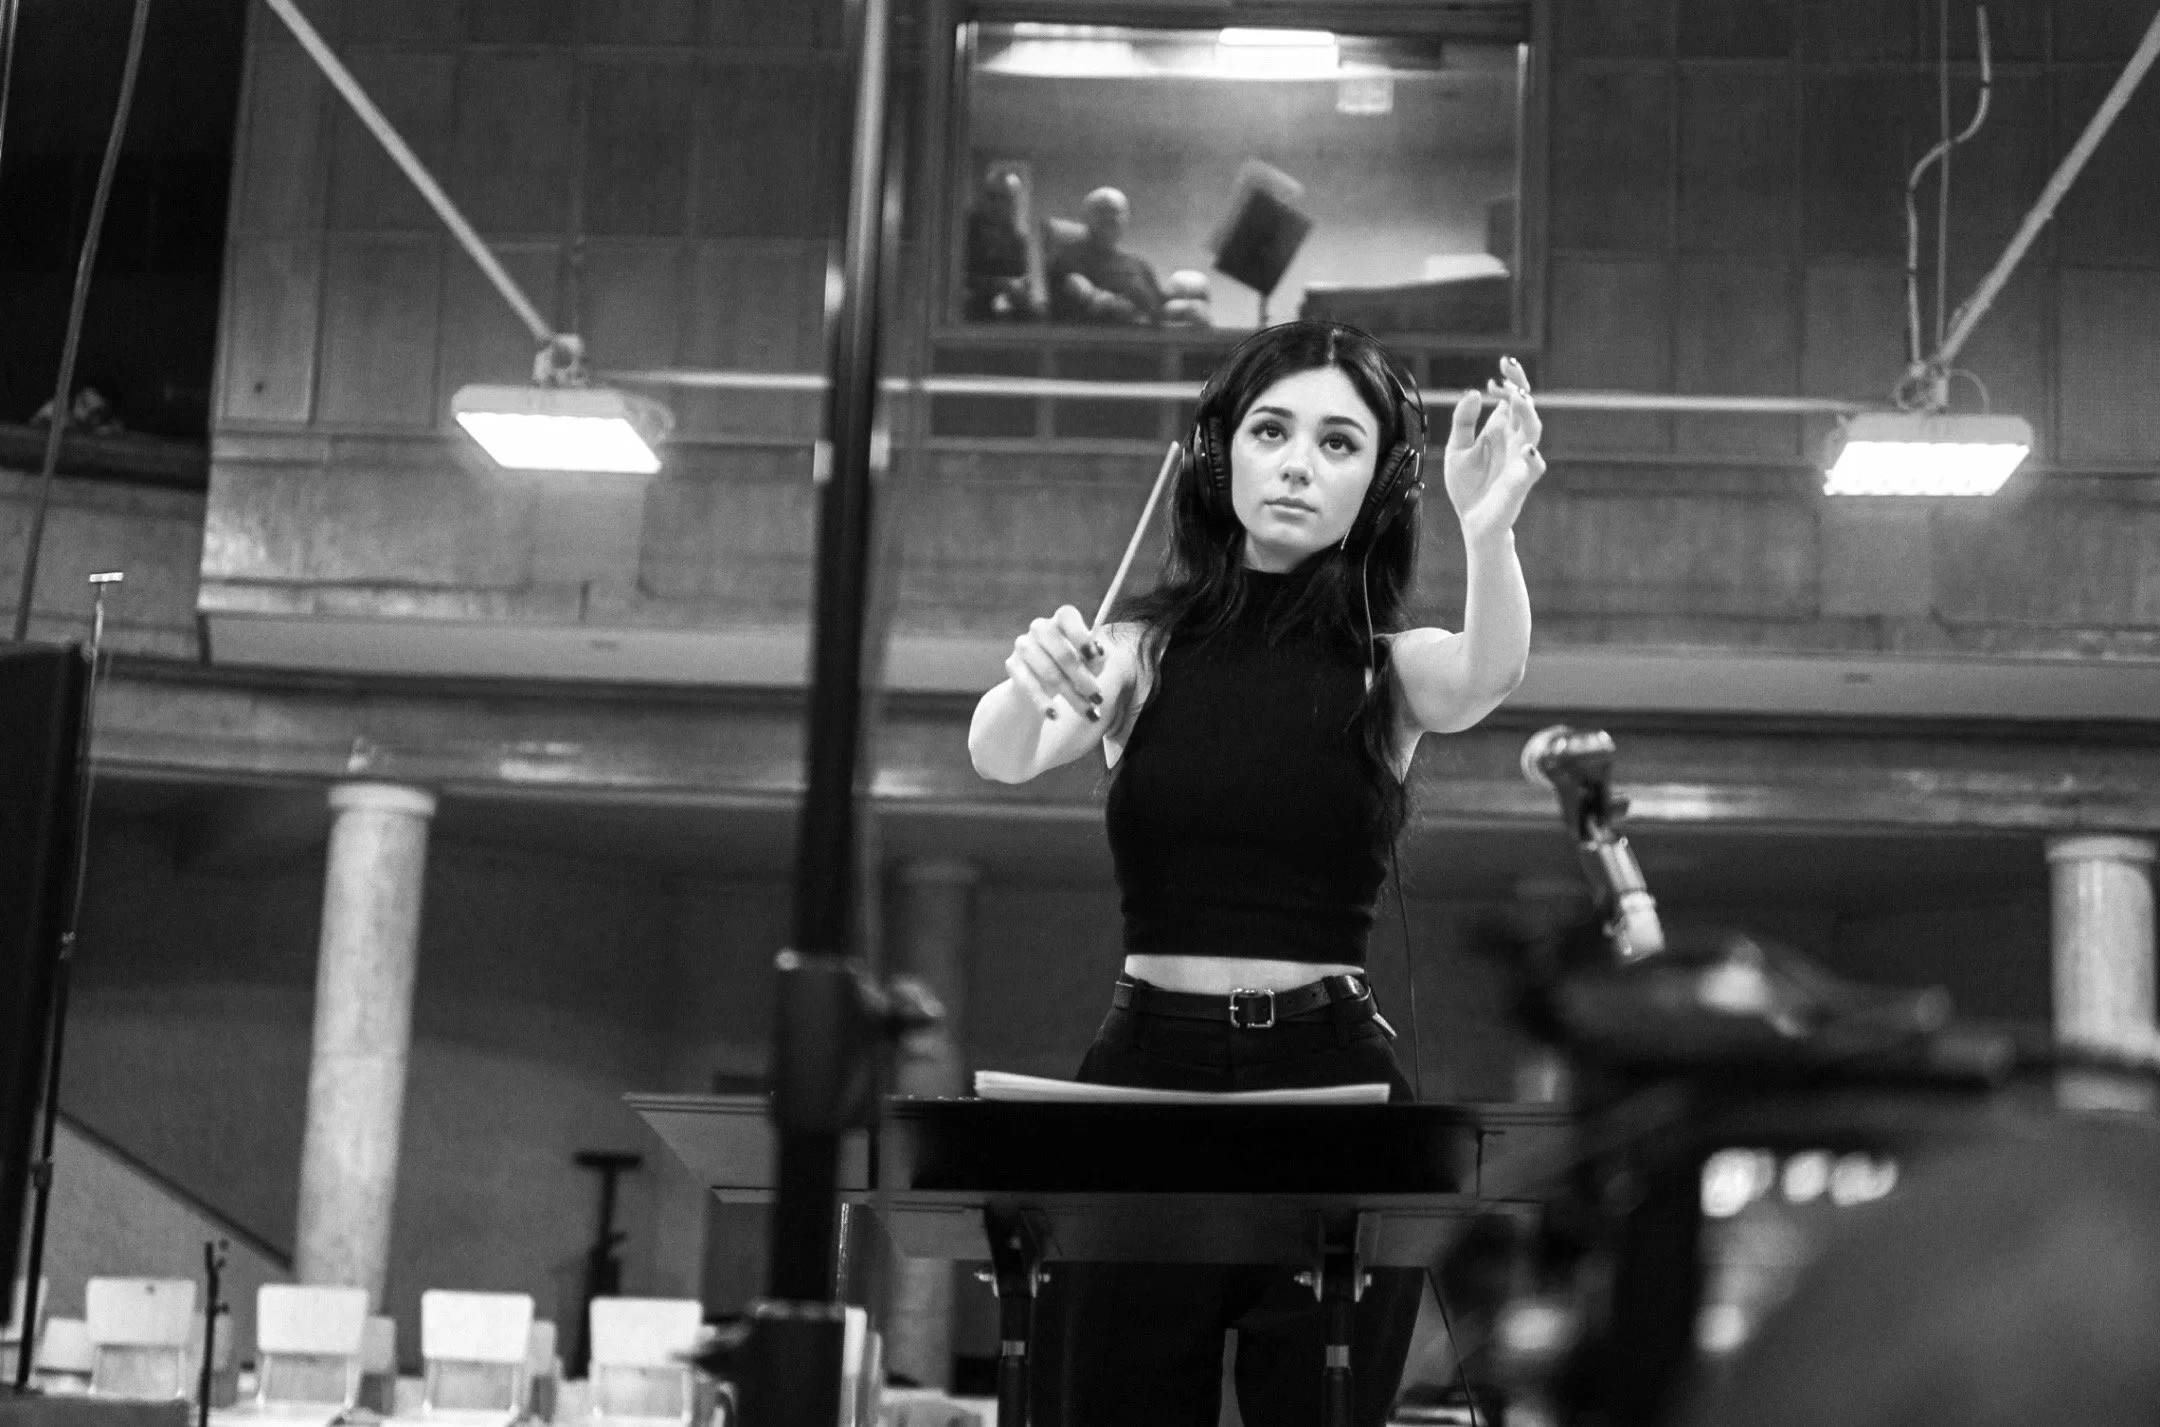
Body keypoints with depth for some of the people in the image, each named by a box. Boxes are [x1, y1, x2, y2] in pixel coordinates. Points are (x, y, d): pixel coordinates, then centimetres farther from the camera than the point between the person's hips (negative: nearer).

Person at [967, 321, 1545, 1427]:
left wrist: (1490, 533, -40)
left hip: (1332, 1082, 0)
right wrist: (1029, 684, -35)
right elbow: (999, 759, -11)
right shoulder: (1136, 650, 6)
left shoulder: (1391, 669, 3)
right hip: (1143, 1072, 1)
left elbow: (1487, 677, -19)